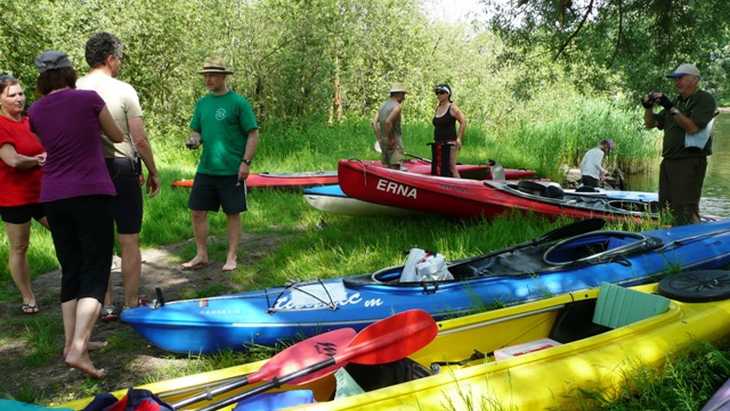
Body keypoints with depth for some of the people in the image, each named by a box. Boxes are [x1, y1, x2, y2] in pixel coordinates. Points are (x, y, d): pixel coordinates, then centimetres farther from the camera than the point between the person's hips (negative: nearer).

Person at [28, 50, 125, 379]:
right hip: (91, 194, -4)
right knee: (95, 272, -2)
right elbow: (118, 138, 9)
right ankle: (78, 348, -14)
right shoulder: (89, 99, -4)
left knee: (70, 270, 15)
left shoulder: (35, 112, 6)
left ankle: (71, 342, 19)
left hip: (53, 197, 5)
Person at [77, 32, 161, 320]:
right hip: (122, 168, -4)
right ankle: (131, 305, 12)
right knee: (129, 242, 6)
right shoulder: (123, 90, -9)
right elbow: (140, 140, -11)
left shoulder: (73, 90, 2)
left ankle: (106, 305, 18)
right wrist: (152, 172, 1)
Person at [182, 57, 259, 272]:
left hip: (231, 170, -5)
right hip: (206, 168, 5)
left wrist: (246, 162, -15)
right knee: (197, 211, 5)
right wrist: (194, 140, -4)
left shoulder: (238, 102, -6)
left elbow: (253, 134, -7)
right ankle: (201, 255, 19)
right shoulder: (202, 103, 10)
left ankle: (231, 257, 17)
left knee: (233, 213, 5)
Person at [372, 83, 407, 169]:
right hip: (394, 142, -8)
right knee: (395, 167, -8)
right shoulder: (396, 106, -11)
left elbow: (375, 122, 7)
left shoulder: (383, 105, 13)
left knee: (386, 167, 12)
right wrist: (389, 138, -18)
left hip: (383, 142, 8)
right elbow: (388, 122, -26)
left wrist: (379, 138, 9)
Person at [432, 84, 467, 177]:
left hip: (450, 142, -8)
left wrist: (459, 138, -14)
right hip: (438, 143, 8)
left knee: (452, 168, -12)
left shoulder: (452, 107, -7)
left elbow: (463, 122, -10)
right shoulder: (437, 107, 13)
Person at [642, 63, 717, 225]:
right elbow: (650, 124, 21)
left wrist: (670, 107, -17)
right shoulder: (677, 101, 21)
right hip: (669, 162, 8)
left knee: (686, 210, -15)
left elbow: (692, 127, -16)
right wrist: (648, 107, 3)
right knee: (670, 207, 7)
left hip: (690, 162, -8)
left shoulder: (705, 99, -2)